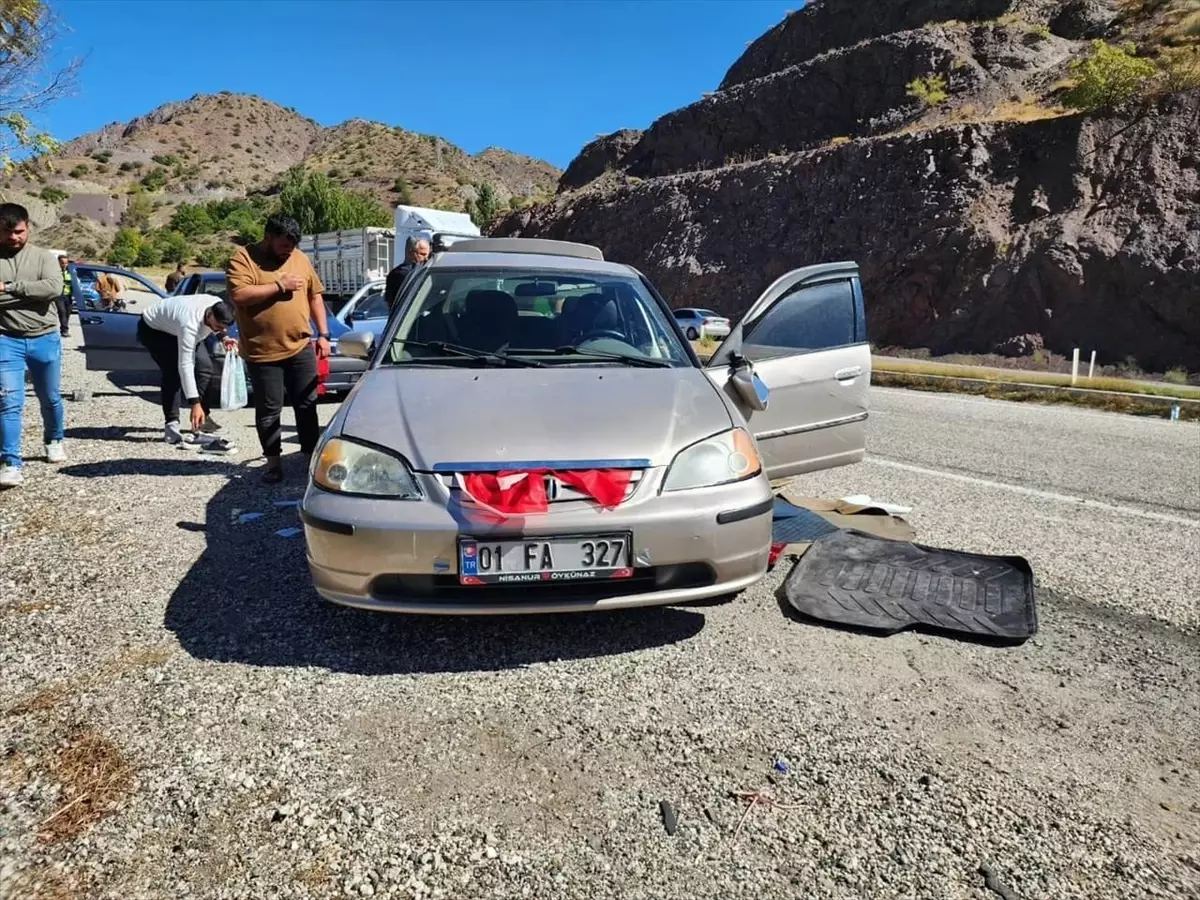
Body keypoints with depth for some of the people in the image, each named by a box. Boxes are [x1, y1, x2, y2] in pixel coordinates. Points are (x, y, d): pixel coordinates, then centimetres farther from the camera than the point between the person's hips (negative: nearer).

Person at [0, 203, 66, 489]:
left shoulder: (43, 257, 3)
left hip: (45, 339, 1)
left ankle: (54, 440, 40)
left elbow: (54, 288, -16)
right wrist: (30, 292, -16)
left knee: (50, 398, 16)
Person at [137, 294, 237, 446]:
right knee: (173, 372, -23)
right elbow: (185, 365, -43)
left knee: (205, 366, -4)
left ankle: (202, 418, 6)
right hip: (153, 328, -7)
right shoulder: (190, 324, -44)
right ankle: (171, 424, -18)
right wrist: (194, 403, -44)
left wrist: (223, 336, -14)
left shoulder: (219, 307, -25)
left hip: (176, 327, 7)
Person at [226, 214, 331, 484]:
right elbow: (239, 295, -20)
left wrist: (323, 334, 7)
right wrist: (280, 285, -18)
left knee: (307, 404, 10)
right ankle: (273, 462, 16)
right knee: (269, 410, 5)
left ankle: (311, 454, 22)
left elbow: (315, 296, 14)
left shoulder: (300, 259, 9)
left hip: (301, 347, 4)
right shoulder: (243, 260, -6)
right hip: (262, 352, -4)